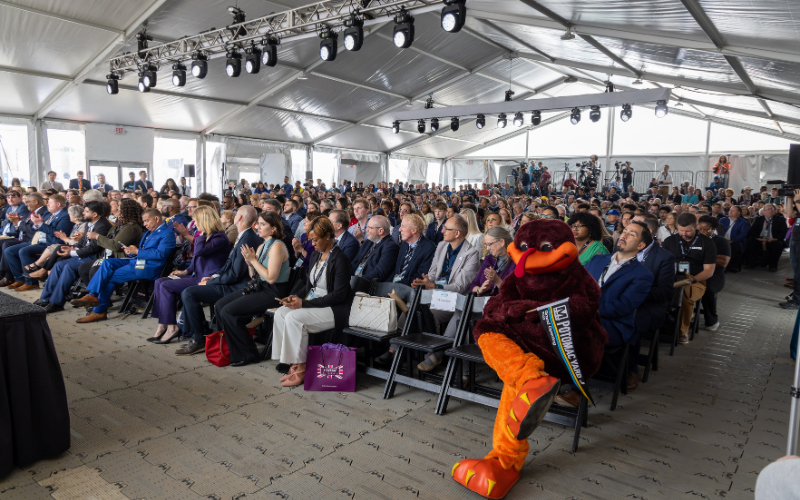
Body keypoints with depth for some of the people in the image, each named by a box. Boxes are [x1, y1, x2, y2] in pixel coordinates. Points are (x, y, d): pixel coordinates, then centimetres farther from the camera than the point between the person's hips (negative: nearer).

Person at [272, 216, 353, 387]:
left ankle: (300, 368, -14)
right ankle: (294, 364, -7)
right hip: (311, 304, 9)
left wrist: (304, 303, -20)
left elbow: (338, 295, -20)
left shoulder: (339, 259, -15)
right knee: (280, 313, -12)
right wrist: (295, 296, -2)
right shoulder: (316, 255, 12)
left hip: (334, 309, -9)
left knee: (294, 318, -27)